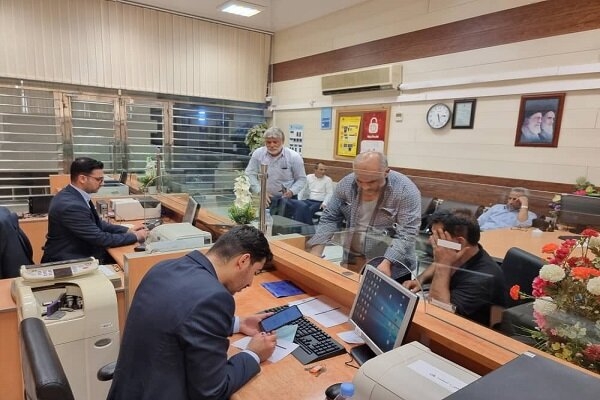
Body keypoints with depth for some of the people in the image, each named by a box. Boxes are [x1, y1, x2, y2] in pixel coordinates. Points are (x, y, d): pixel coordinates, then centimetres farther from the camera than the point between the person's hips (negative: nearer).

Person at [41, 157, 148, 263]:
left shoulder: (74, 194, 1)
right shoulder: (71, 206, -26)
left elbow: (97, 223, 10)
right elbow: (100, 238, -22)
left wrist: (127, 230, 0)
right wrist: (135, 236, -12)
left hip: (77, 254, 8)